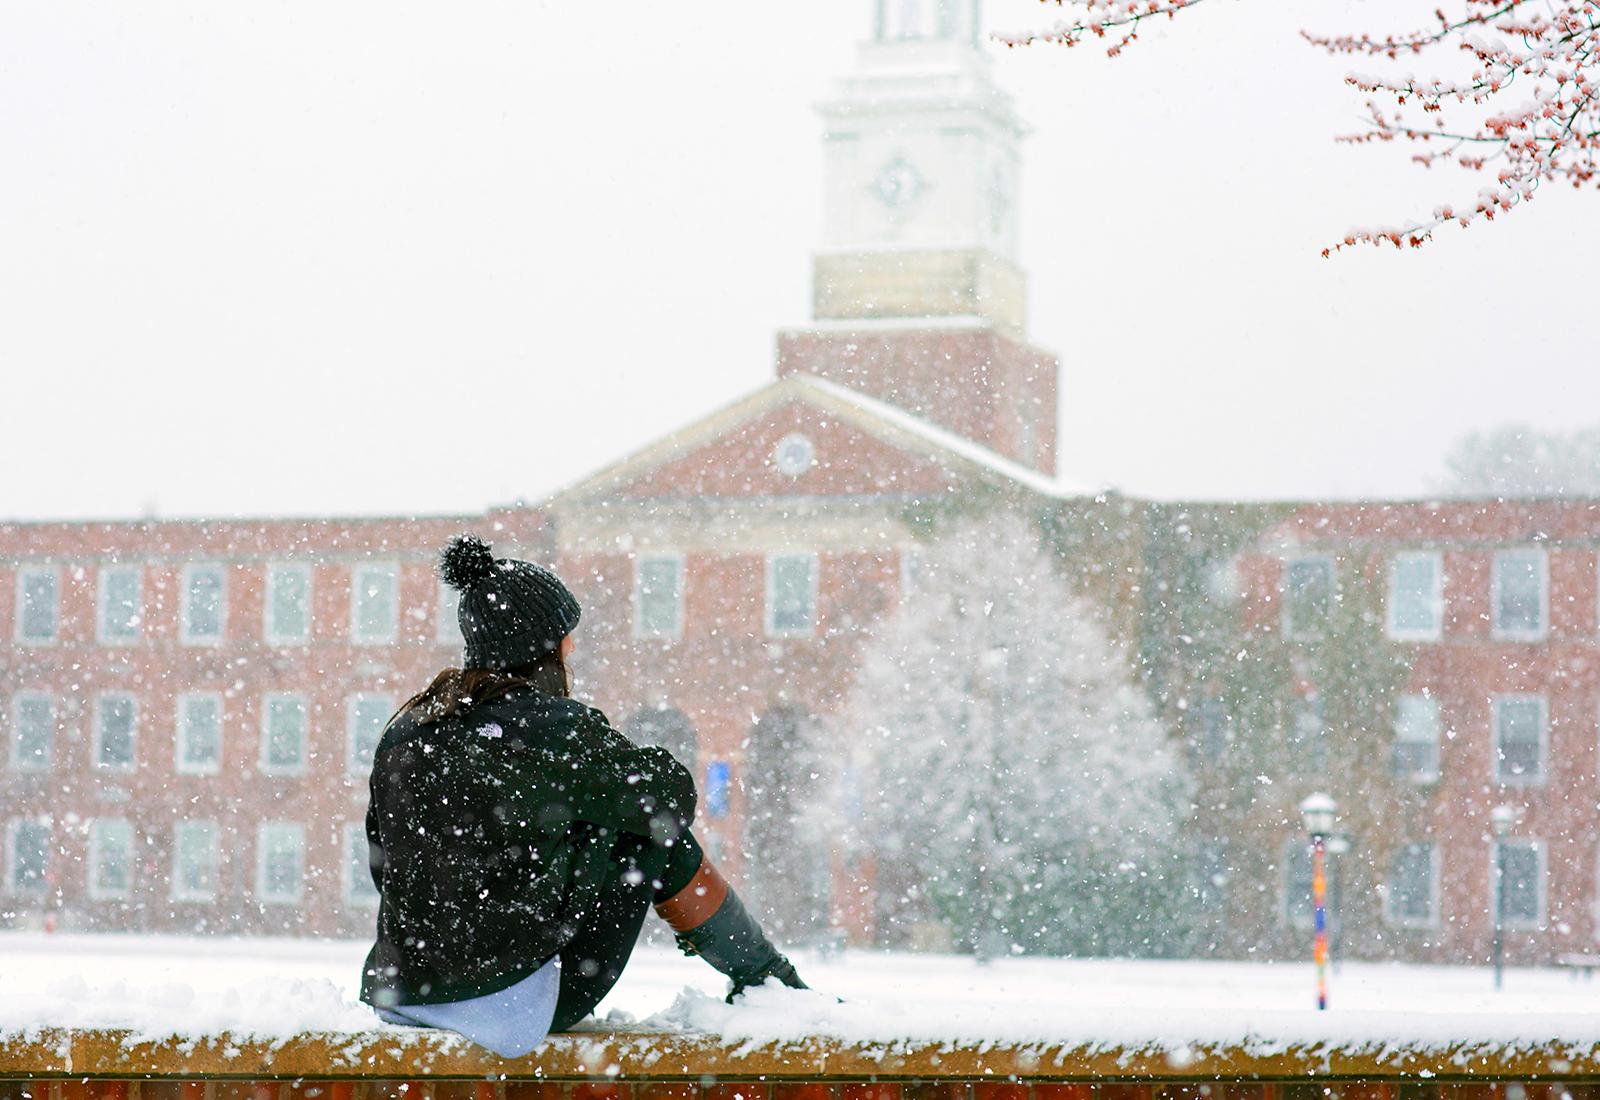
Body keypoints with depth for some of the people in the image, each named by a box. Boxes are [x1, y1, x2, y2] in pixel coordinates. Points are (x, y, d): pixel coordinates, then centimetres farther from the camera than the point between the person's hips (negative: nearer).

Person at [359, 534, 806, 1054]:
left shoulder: (401, 735, 6)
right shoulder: (555, 725, -11)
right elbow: (672, 796, 1)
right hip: (514, 1008, -6)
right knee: (655, 833, 10)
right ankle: (764, 978, 24)